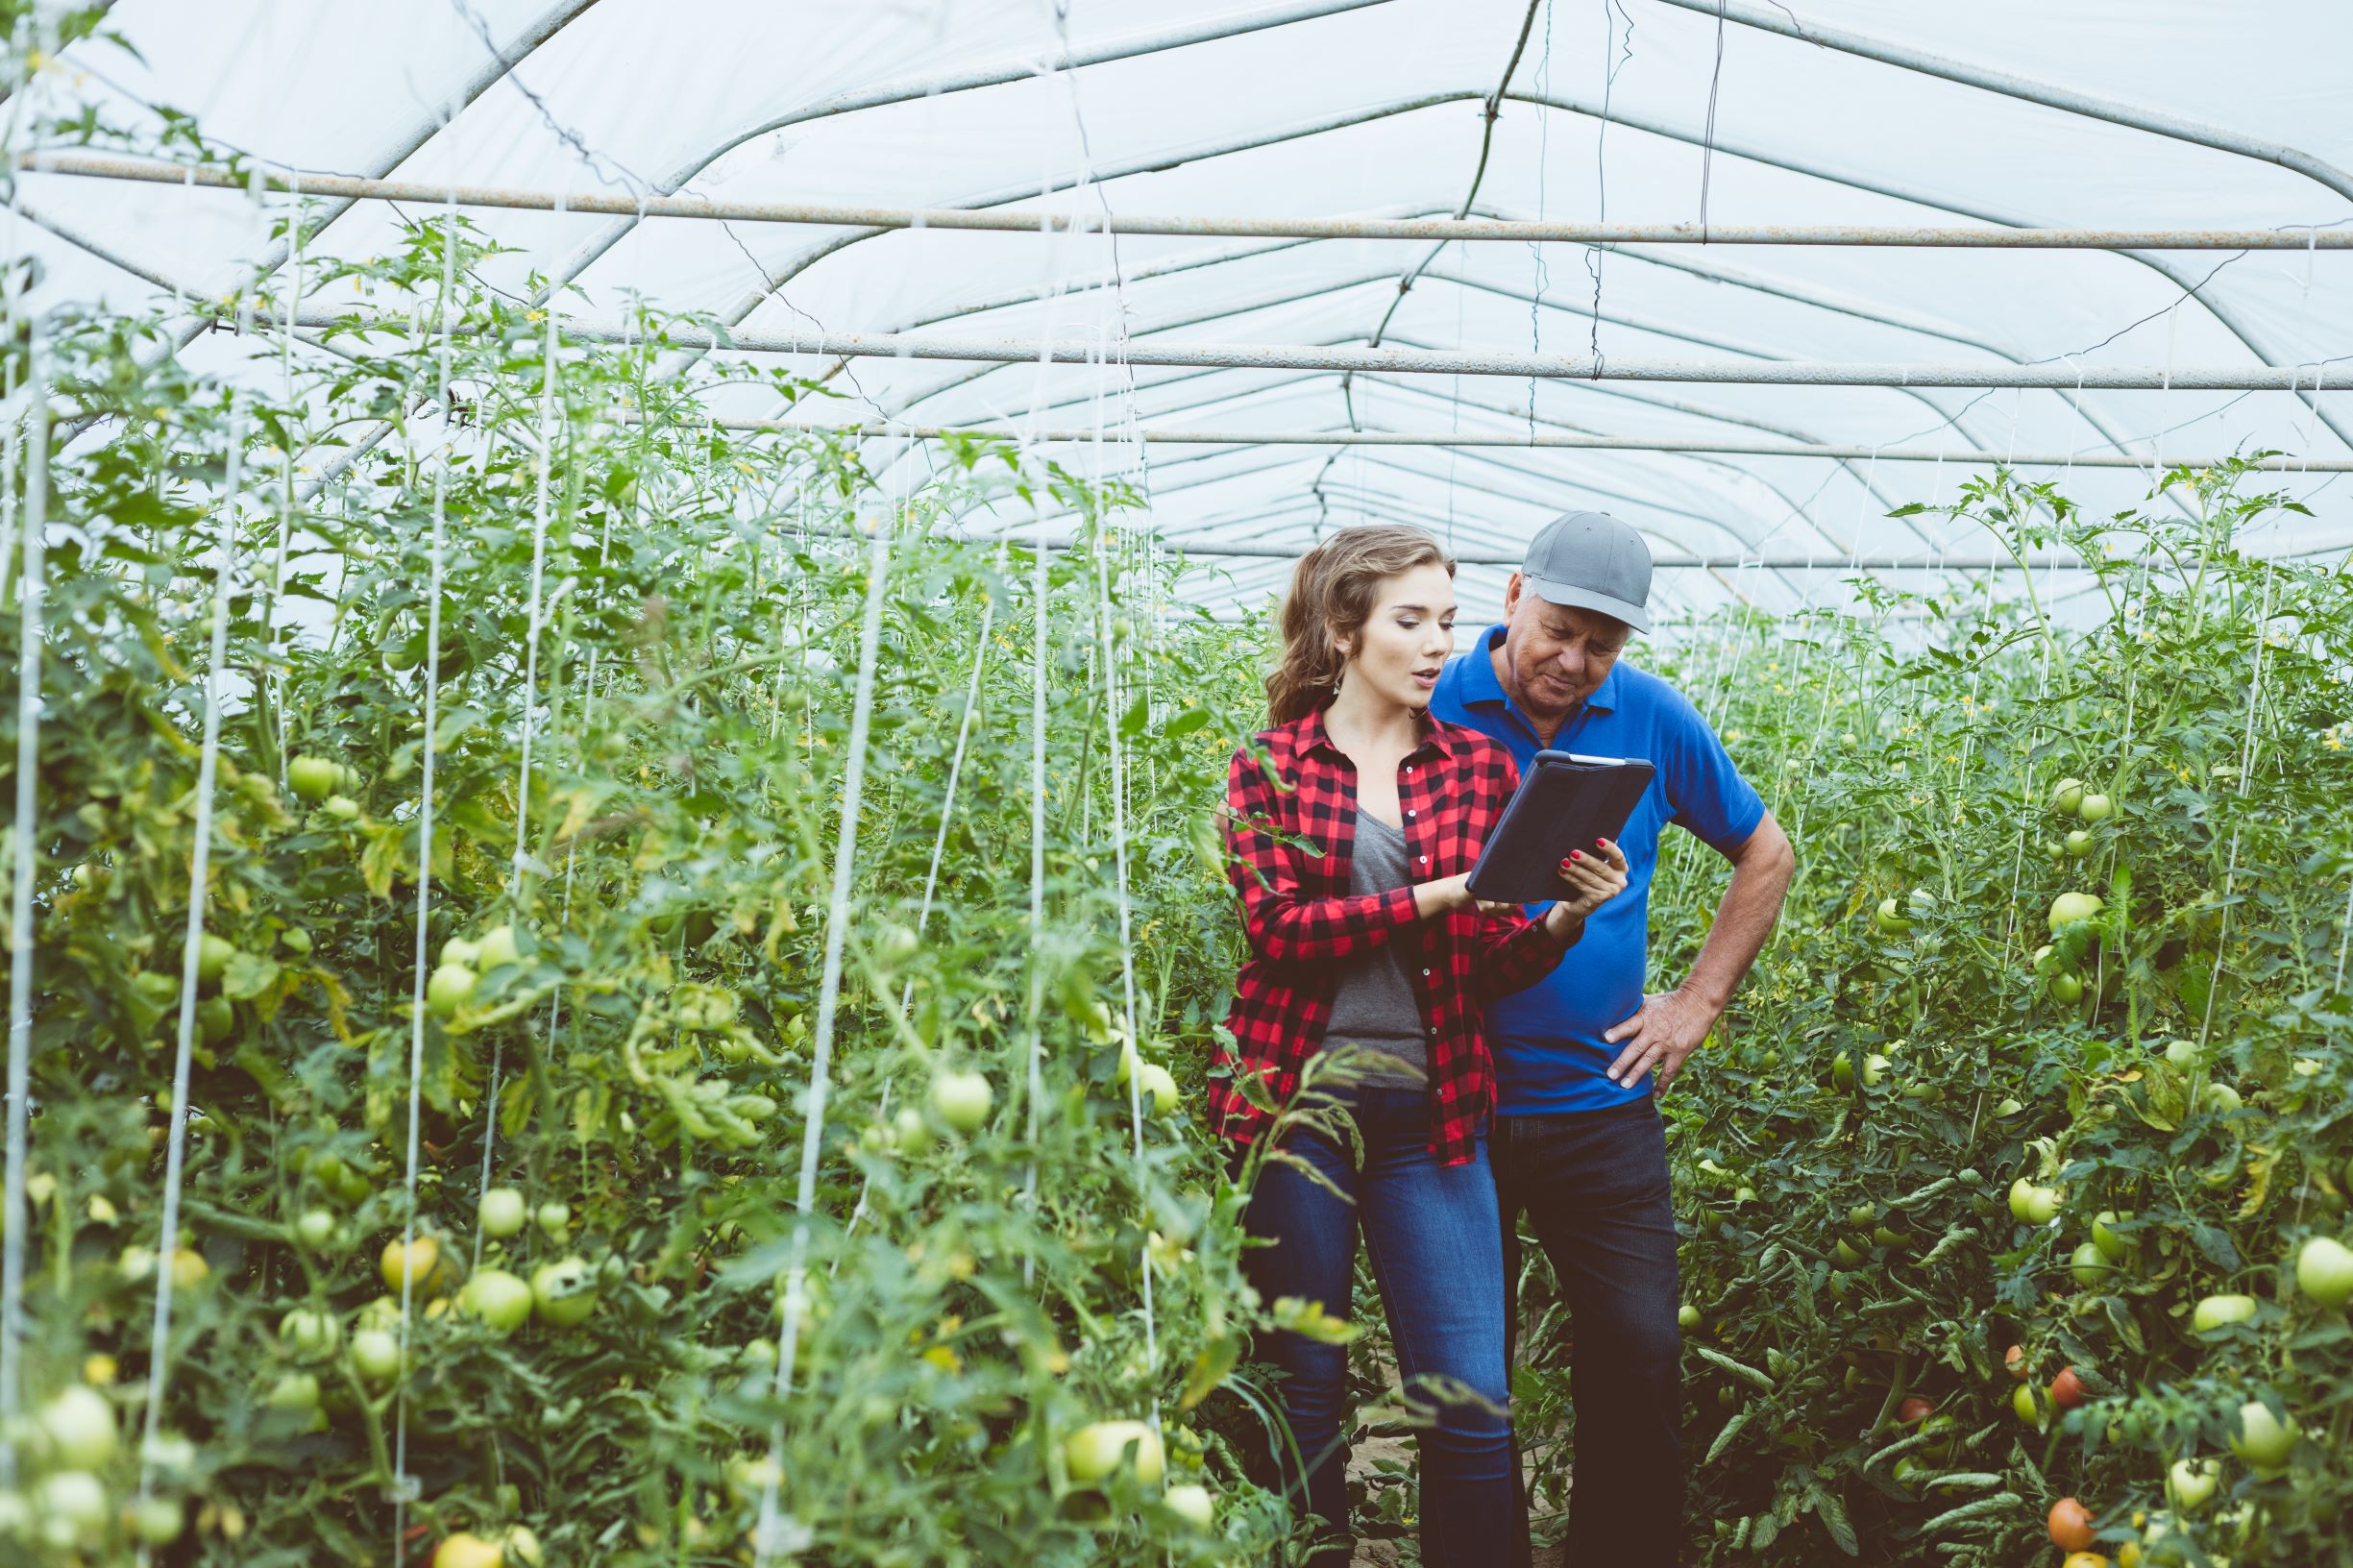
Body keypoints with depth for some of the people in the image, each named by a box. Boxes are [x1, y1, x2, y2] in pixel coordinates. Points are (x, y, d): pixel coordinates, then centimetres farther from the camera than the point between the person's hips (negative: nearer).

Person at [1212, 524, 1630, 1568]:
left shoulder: (1478, 768, 10)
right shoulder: (1269, 769, 3)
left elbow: (1489, 966, 7)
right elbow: (1278, 929, -11)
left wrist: (1563, 917, -13)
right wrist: (1439, 894, -18)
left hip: (1429, 1112, 2)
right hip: (1294, 1103, -2)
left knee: (1472, 1402, -4)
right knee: (1303, 1392, 7)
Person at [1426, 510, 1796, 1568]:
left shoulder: (1654, 720, 3)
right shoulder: (1431, 708, -5)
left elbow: (1765, 855, 15)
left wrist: (1700, 1002, 8)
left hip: (1599, 1099, 2)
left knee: (1640, 1359, 1)